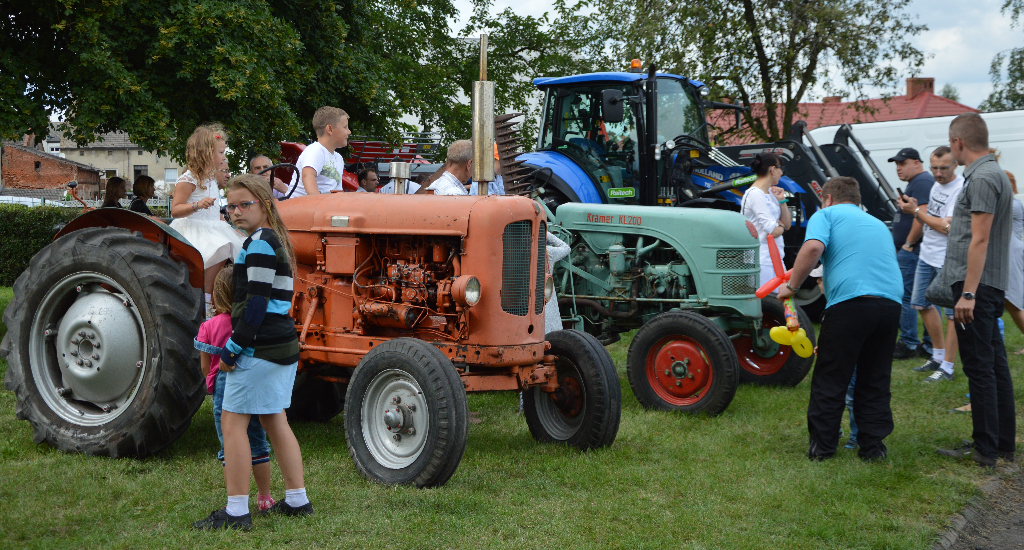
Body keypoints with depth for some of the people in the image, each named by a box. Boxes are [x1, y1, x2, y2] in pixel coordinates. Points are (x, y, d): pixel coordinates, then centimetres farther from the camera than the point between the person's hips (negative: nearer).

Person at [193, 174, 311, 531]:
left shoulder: (259, 243, -15)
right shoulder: (276, 240, 15)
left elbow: (256, 303, -21)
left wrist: (235, 345, -16)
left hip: (260, 348, -10)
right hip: (283, 345, 10)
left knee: (233, 422, -5)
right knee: (274, 421, 17)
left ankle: (236, 512, -3)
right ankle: (297, 500, 22)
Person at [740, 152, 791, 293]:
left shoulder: (770, 192, 15)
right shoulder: (755, 194, -14)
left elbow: (787, 224, 16)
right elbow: (773, 231, -20)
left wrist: (781, 201, 4)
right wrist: (781, 226, 3)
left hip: (775, 257, 10)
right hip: (763, 259, -10)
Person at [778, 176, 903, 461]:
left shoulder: (825, 215, 11)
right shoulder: (878, 224, 31)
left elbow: (813, 247, -11)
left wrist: (791, 286, -1)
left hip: (850, 301, -6)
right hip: (891, 301, 6)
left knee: (830, 379, 6)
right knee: (876, 380, 16)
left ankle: (821, 445, 11)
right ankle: (872, 445, 17)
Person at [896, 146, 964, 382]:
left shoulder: (961, 189, -18)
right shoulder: (936, 185, 10)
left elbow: (947, 227, -24)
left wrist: (917, 211, -15)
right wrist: (914, 209, -3)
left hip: (949, 260, -10)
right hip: (927, 256, 10)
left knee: (951, 313, -4)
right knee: (922, 303, 17)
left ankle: (947, 367, 0)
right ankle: (938, 356, 30)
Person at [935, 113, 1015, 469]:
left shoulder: (983, 178, -15)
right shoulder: (995, 173, 17)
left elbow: (979, 239, -21)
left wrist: (968, 293, -23)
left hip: (976, 286, -10)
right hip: (991, 286, 10)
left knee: (980, 367, -6)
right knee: (995, 364, 13)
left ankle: (985, 449, -2)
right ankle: (1004, 443, 20)